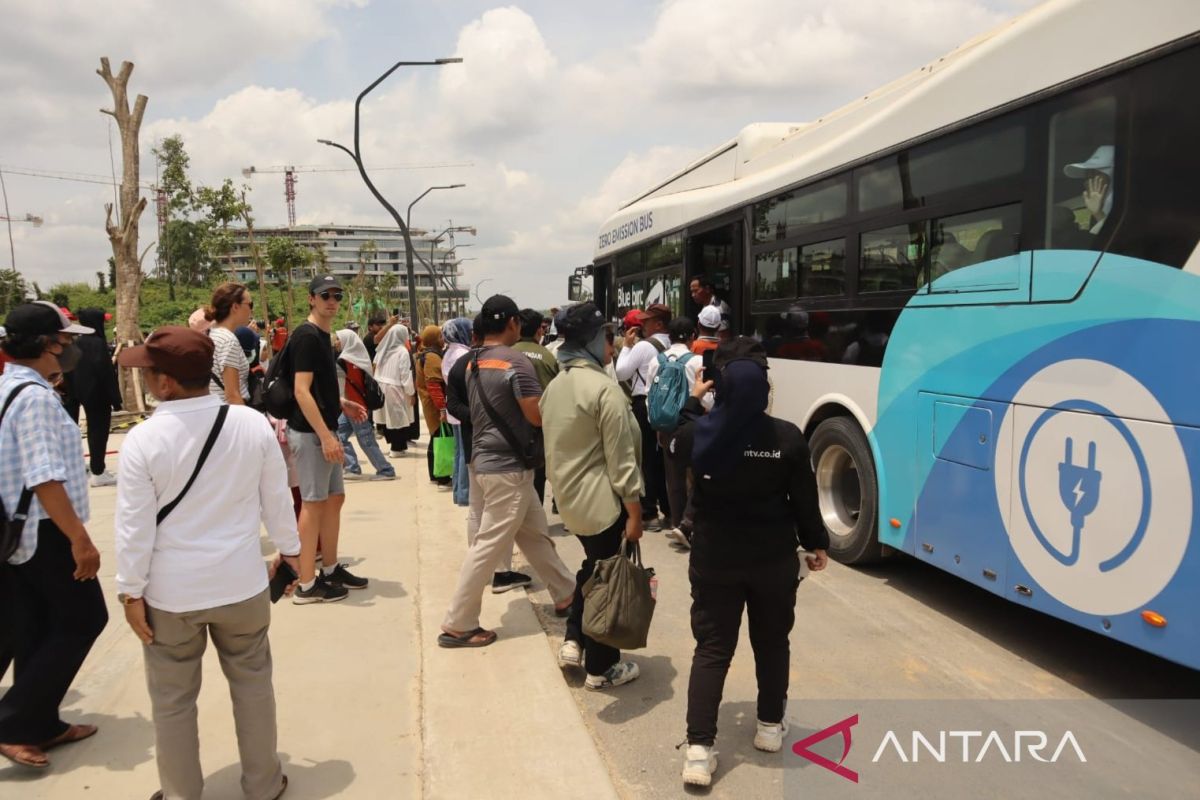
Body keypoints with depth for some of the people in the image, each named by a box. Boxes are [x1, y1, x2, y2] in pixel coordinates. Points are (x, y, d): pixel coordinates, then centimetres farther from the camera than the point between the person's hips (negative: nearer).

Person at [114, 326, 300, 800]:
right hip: (241, 583, 2)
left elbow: (135, 525, -12)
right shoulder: (253, 424, -10)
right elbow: (276, 498, 0)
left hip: (171, 591, -2)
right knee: (252, 683, 18)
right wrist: (289, 549, 15)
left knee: (172, 699, 16)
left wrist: (131, 590, 0)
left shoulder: (143, 440, -17)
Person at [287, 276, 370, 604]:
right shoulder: (306, 336, -15)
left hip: (324, 432, 10)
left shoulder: (323, 336, 15)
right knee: (313, 504, -4)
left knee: (335, 498, 15)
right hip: (310, 434, -10)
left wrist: (342, 404, 14)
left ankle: (331, 569, 27)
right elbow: (301, 391, -22)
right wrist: (326, 436, -25)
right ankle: (307, 585, 5)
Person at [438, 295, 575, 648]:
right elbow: (538, 416, -18)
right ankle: (457, 625, 4)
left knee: (536, 535, 18)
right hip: (507, 466, -9)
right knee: (490, 545, -3)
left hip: (488, 458, 9)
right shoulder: (516, 362, -18)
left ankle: (566, 595, 30)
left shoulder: (474, 362, 9)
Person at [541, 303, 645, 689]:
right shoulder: (605, 388, -19)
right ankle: (601, 668, 17)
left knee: (591, 567, 26)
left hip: (569, 497, 8)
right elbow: (620, 460, -19)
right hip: (603, 501, -8)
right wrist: (634, 511, -14)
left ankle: (573, 641, 26)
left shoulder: (555, 386, 7)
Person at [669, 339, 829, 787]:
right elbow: (804, 500, -6)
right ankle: (770, 726, 36)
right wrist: (817, 544, 10)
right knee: (772, 643, 20)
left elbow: (674, 445, 14)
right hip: (774, 559, 0)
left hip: (714, 560, 0)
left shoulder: (696, 434, -12)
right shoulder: (787, 438, -14)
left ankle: (699, 748, 1)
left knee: (711, 650, 7)